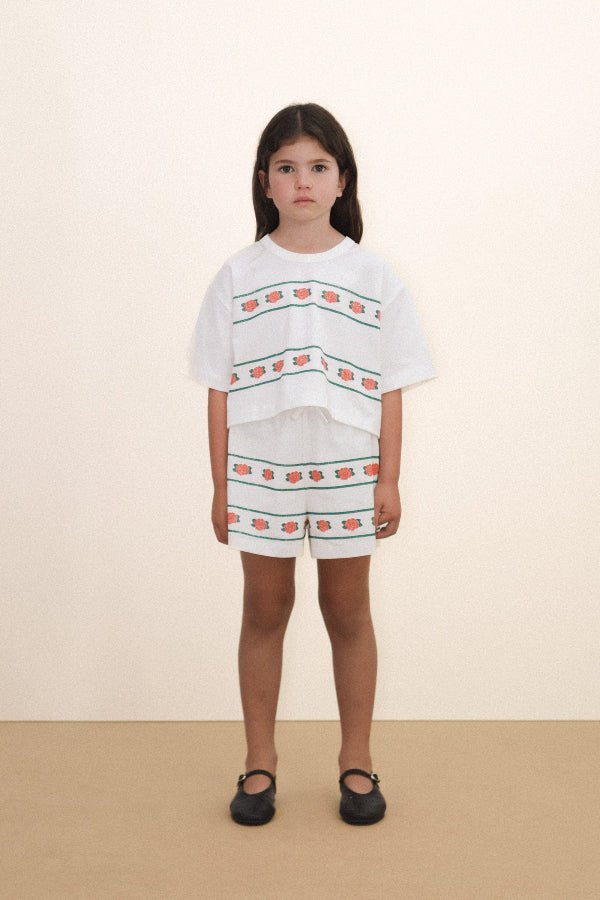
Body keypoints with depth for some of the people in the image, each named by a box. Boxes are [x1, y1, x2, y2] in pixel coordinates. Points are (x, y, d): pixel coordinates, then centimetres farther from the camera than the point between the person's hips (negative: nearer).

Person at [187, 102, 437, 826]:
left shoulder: (374, 277, 2)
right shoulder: (238, 277, 2)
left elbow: (390, 390, 2)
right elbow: (219, 390, 2)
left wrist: (389, 480, -2)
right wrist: (221, 485, -1)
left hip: (348, 474, 0)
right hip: (260, 472, 0)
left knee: (348, 614, 10)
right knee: (264, 612, 10)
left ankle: (356, 760, 26)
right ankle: (260, 764, 24)